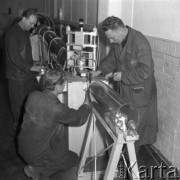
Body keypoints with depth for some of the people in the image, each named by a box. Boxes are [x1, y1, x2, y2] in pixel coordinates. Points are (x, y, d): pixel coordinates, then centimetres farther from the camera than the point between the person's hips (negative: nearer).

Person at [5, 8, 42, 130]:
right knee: (19, 102, 6)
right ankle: (19, 124, 26)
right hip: (17, 75, -8)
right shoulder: (12, 33, -18)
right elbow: (14, 57, -23)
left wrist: (32, 66, 10)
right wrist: (30, 68, -21)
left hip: (28, 72, 8)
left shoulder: (25, 32, 11)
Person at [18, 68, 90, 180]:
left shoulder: (33, 96, -12)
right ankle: (36, 169, 9)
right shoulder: (57, 109, -31)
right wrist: (86, 102, 2)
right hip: (37, 155, -7)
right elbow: (80, 118, -15)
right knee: (74, 159, 14)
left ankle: (35, 168, 19)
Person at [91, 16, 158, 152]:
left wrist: (123, 76, -20)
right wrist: (100, 70, 8)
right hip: (123, 90, 8)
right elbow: (113, 58, 19)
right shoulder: (119, 41, 2)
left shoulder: (140, 43, -24)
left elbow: (146, 71, -25)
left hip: (138, 92, -8)